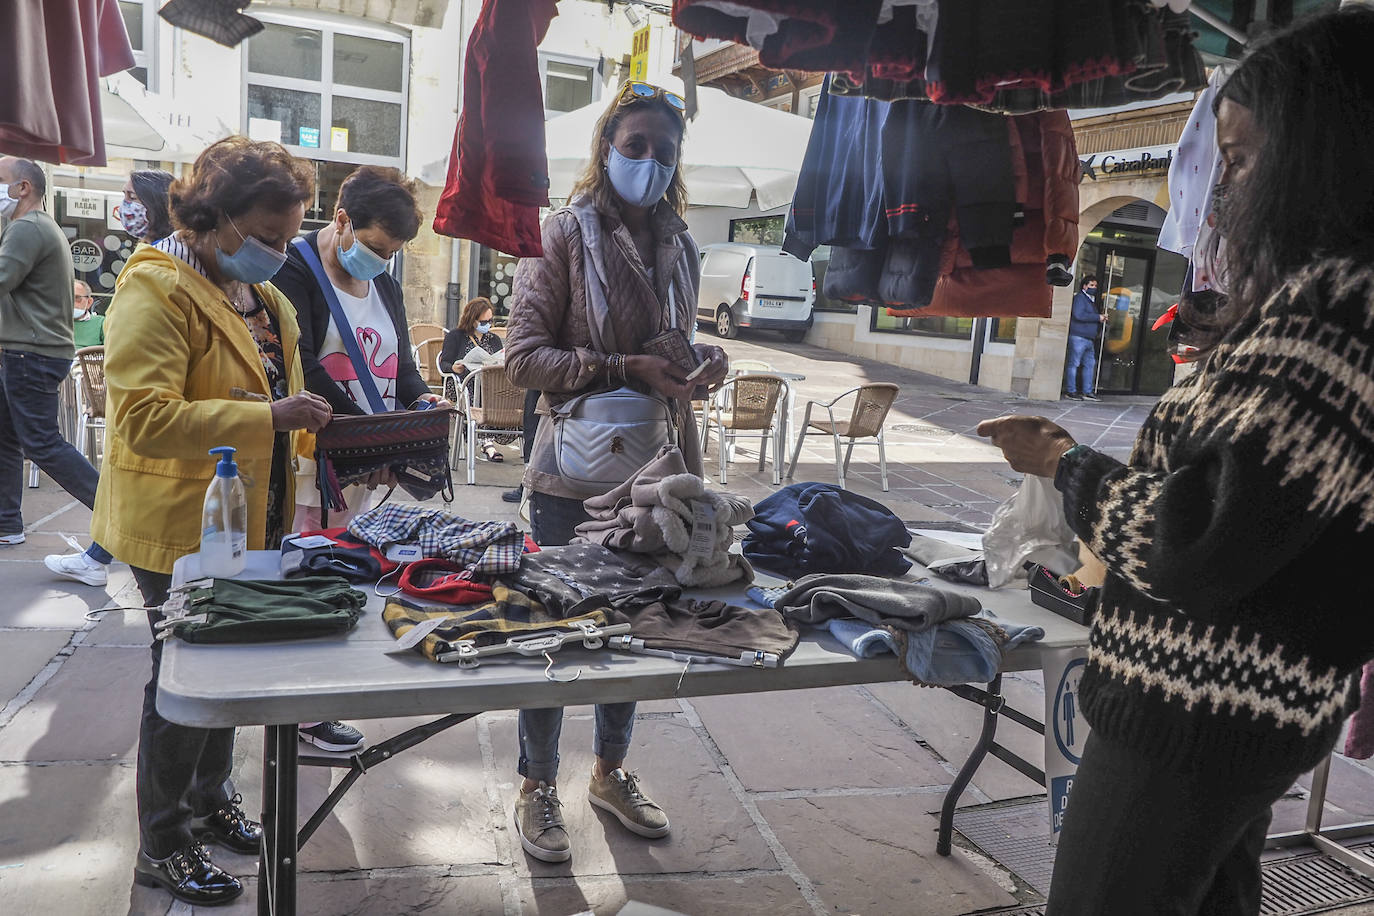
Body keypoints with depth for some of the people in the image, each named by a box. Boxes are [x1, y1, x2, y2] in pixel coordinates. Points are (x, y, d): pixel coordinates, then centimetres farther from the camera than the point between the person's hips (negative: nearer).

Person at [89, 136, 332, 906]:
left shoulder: (260, 294, 11)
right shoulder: (157, 290, -18)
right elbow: (144, 419, -28)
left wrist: (304, 417, 7)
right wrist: (270, 417, -32)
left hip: (247, 518, 8)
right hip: (180, 526, -8)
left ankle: (211, 796, 41)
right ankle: (162, 847, 23)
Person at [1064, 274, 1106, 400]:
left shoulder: (1091, 300, 23)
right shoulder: (1079, 297, -6)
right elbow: (1079, 315, -20)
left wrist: (1102, 317, 11)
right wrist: (1098, 317, -15)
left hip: (1089, 339, 10)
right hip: (1078, 337, -10)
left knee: (1090, 363, 9)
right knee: (1074, 363, -5)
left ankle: (1088, 391, 13)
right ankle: (1071, 390, -1)